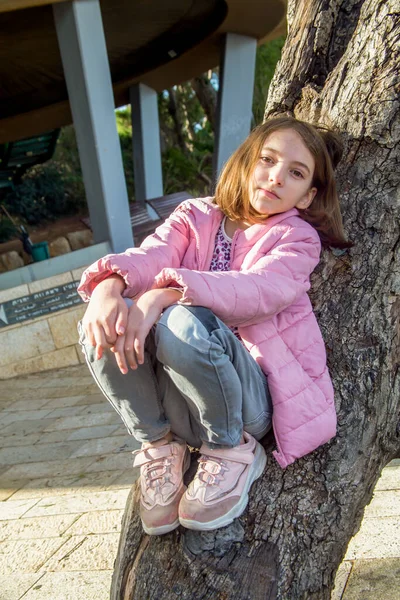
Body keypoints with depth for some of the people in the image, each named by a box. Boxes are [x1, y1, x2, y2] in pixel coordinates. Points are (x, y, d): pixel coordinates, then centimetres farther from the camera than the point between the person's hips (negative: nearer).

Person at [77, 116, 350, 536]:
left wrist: (164, 294, -35)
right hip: (180, 400, 3)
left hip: (251, 396, -3)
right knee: (104, 324, -21)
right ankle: (160, 446, -2)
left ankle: (232, 449, -6)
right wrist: (109, 285, -34)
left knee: (184, 322, -32)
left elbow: (264, 290, -22)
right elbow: (150, 256, -11)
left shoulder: (297, 237, 0)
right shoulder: (195, 217, 9)